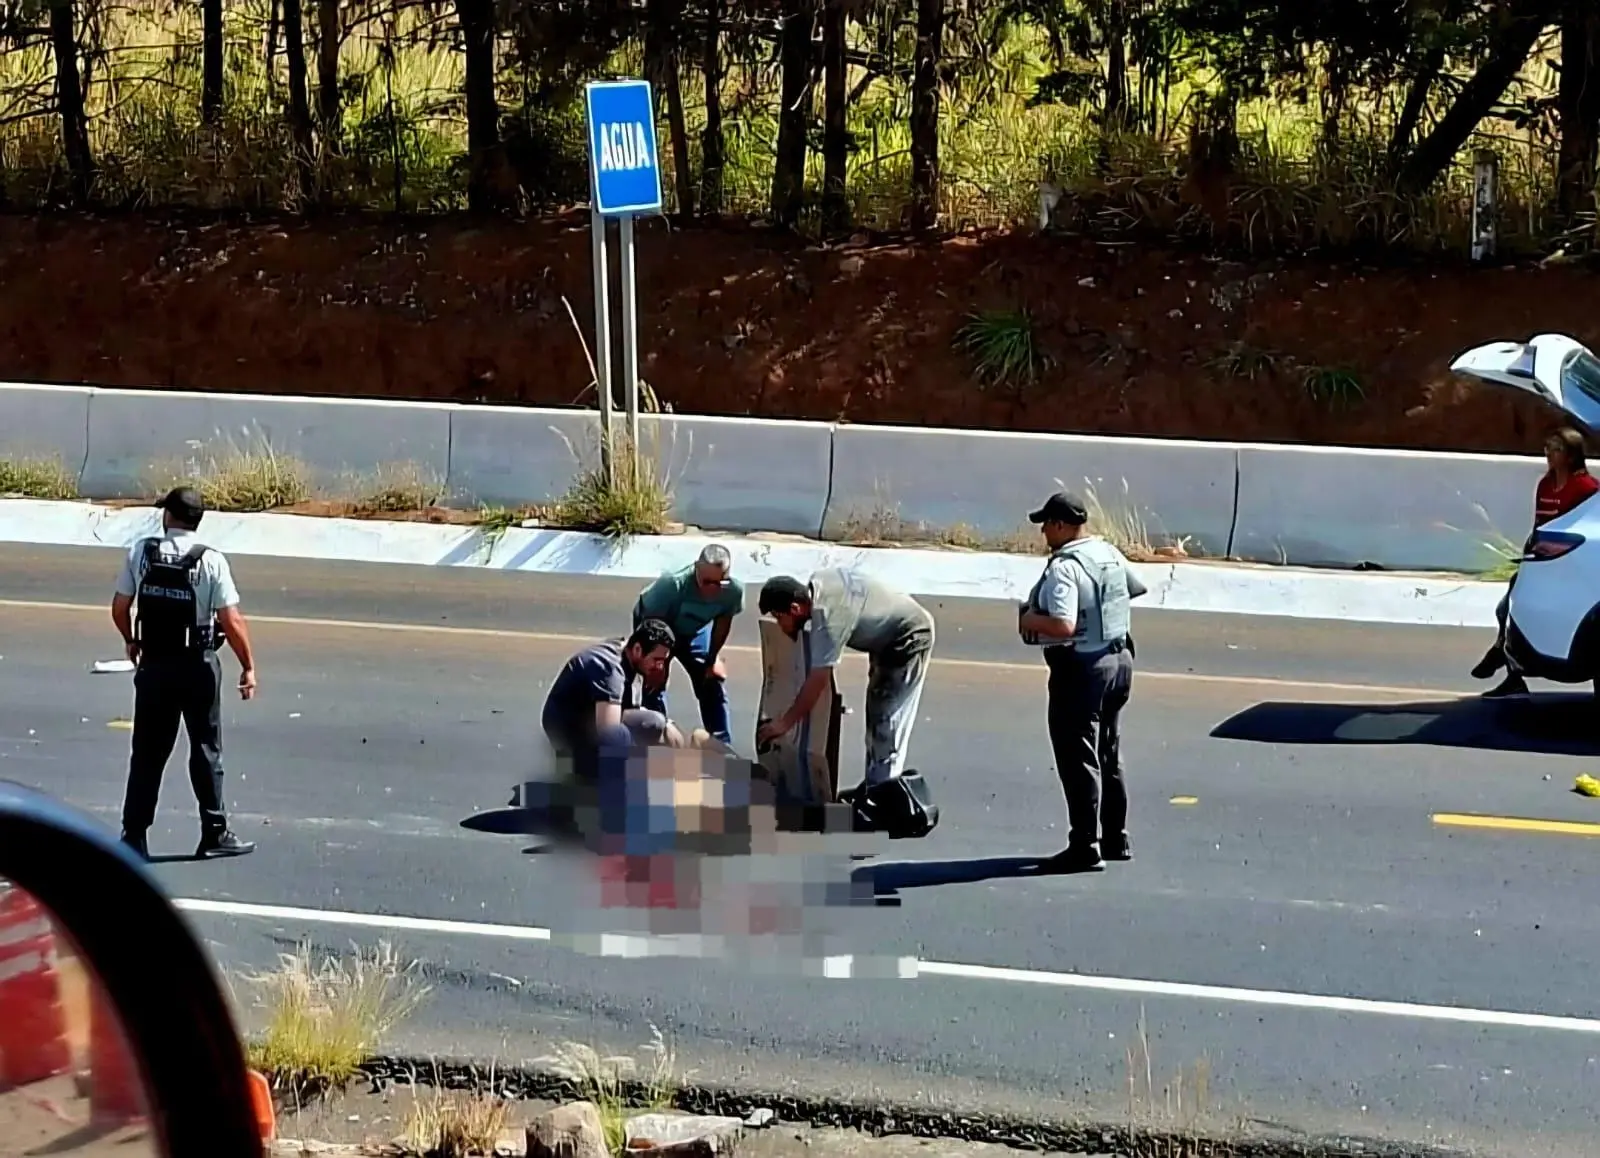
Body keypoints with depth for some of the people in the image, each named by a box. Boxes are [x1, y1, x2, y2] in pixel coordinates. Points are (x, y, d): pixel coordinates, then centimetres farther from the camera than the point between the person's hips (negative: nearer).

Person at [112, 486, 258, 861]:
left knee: (148, 752, 10)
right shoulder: (211, 561, -13)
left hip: (154, 665, 3)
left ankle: (134, 834, 11)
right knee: (206, 750, 9)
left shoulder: (141, 553, -4)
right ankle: (214, 834, 12)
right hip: (197, 667, -2)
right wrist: (248, 667, -5)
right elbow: (232, 621, -16)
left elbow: (119, 608, 2)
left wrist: (130, 641, 22)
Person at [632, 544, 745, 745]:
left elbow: (723, 620, -9)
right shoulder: (672, 583, -43)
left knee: (713, 683, 3)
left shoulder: (734, 590, -31)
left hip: (695, 629, 4)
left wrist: (713, 658, -2)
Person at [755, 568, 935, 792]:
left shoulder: (827, 617, -32)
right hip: (893, 636, 10)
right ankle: (874, 784, 24)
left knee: (887, 717, -9)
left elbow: (818, 680, -32)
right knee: (878, 711, 16)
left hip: (910, 638, -10)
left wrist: (785, 723, -26)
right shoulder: (817, 583, -7)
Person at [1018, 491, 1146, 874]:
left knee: (1079, 760, -1)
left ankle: (1085, 847, 1)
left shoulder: (1064, 568, -22)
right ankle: (1116, 839, 26)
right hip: (1120, 659, 9)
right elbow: (1137, 587, 23)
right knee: (1109, 756, 19)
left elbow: (1063, 626, -33)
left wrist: (1030, 620, -15)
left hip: (1080, 669, -9)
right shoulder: (1110, 554, 5)